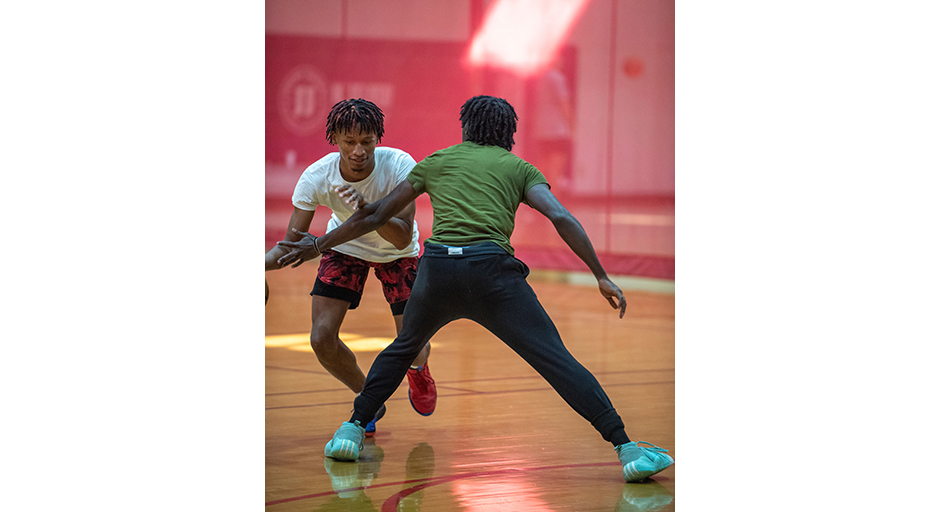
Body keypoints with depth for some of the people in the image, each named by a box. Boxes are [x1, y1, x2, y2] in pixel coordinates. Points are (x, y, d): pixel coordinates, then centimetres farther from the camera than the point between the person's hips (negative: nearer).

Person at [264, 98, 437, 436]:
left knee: (413, 350, -7)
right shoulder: (316, 177, -29)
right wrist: (264, 262, -43)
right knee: (322, 338, -14)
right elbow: (292, 244, -23)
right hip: (345, 246, 1)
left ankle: (418, 371, 35)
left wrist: (366, 208, -54)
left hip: (397, 254, -1)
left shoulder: (400, 166, -34)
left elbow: (403, 238, -38)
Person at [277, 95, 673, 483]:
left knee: (404, 347, 30)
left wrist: (320, 244, 41)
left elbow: (374, 217, 29)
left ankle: (353, 429, 25)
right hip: (491, 268, -2)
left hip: (437, 267, 2)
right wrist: (601, 276, 4)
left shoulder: (436, 161, 26)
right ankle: (626, 449, -15)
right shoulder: (520, 168, 21)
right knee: (557, 362, -4)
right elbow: (561, 218, 4)